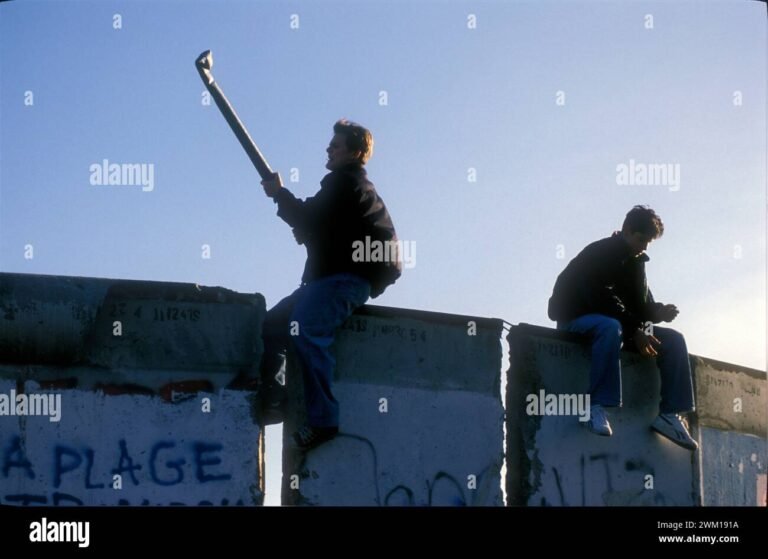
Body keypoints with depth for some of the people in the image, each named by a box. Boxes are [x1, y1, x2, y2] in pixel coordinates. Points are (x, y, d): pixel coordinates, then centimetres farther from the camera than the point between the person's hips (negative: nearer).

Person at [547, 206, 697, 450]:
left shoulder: (634, 261, 10)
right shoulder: (598, 254, -16)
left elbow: (641, 304, 5)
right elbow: (602, 301, -27)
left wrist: (658, 312, -18)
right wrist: (634, 332, -32)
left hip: (615, 321, 8)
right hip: (575, 318, -8)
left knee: (674, 340, -7)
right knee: (611, 327, -43)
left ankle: (669, 414, -13)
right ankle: (597, 406, -41)